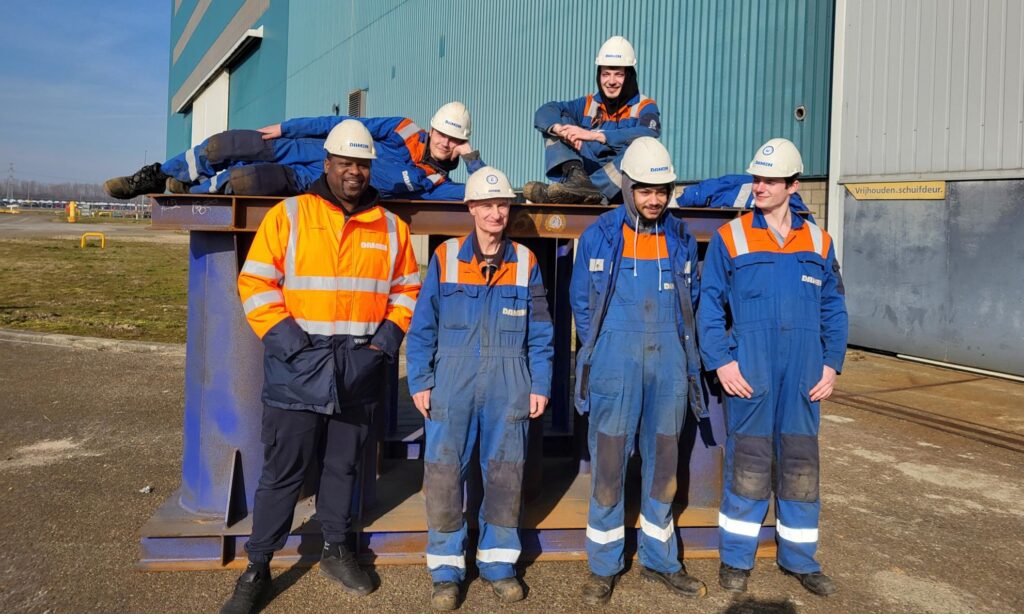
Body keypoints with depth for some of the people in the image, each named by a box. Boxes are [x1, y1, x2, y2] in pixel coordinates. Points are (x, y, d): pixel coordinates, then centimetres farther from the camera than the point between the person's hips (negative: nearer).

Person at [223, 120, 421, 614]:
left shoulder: (391, 227, 8)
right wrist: (284, 337, -14)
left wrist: (389, 335, 0)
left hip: (359, 371, 3)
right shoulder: (287, 215, -2)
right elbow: (255, 282, -4)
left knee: (343, 467, 16)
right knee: (282, 471, 3)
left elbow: (406, 289, 14)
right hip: (297, 368, -3)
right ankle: (257, 569, 18)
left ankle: (336, 550, 34)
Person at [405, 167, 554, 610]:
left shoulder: (526, 262, 6)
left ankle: (498, 561, 25)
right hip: (452, 382, -1)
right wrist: (420, 382, -3)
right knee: (444, 472, 0)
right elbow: (423, 325, 2)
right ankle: (446, 567, 16)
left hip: (508, 385, 1)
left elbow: (540, 332, 7)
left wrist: (540, 384, 2)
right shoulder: (444, 257, 2)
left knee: (505, 473, 8)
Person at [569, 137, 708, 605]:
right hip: (615, 361, -3)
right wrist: (600, 349, 6)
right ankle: (603, 566, 15)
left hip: (669, 361, 3)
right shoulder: (599, 235, 0)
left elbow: (690, 296, 15)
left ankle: (659, 560, 27)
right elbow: (581, 299, 6)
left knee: (663, 460, 11)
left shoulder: (681, 237, 7)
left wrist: (673, 337, 8)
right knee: (609, 461, 0)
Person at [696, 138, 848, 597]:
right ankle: (735, 559, 20)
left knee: (801, 464, 11)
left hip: (803, 376, 3)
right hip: (748, 373, -3)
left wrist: (832, 365, 3)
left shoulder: (818, 242, 9)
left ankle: (800, 559, 27)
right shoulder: (729, 238, 0)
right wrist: (721, 362, -10)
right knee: (747, 463, 4)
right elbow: (710, 306, -1)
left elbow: (834, 310, 12)